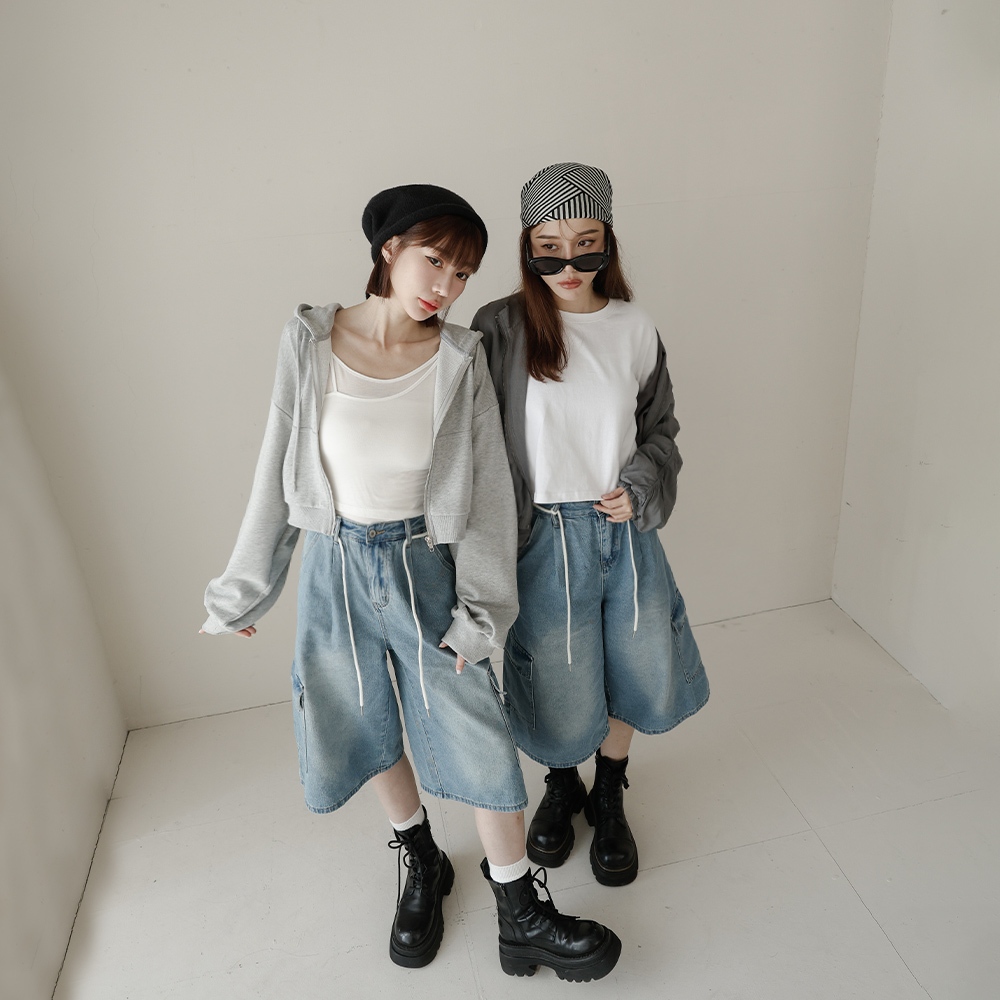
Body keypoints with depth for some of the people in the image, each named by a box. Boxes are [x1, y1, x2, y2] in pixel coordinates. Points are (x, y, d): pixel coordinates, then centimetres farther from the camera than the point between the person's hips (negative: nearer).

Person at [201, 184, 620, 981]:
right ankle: (423, 865, 45)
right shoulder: (310, 344, -8)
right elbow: (278, 471, -1)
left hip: (426, 565, -1)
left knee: (478, 740, 3)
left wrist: (478, 608, -7)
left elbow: (488, 490, -6)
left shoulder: (460, 359, -9)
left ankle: (522, 919, 25)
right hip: (335, 566, 1)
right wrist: (245, 588, 4)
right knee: (367, 733, 16)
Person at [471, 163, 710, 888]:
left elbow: (661, 427, 11)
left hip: (626, 531, 3)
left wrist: (640, 489, -6)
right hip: (544, 537, -3)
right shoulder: (500, 329, -10)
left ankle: (609, 798, 44)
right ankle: (562, 786, 45)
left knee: (635, 677, 15)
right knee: (560, 691, 10)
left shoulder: (636, 329, -1)